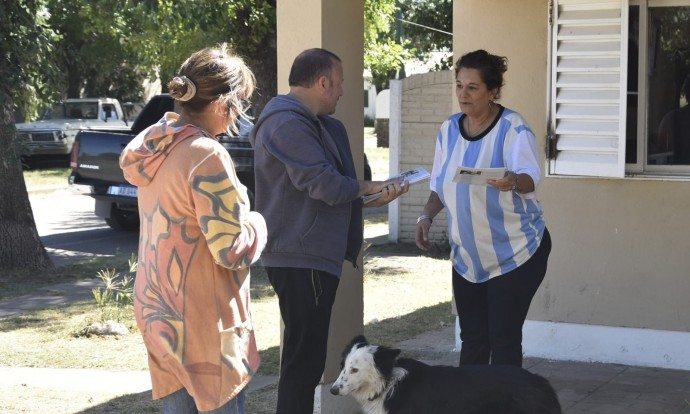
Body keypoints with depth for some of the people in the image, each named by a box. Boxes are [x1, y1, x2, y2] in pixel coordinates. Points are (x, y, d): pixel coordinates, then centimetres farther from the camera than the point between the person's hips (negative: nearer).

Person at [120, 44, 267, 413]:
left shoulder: (155, 146, 6)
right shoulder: (207, 157, -20)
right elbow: (231, 251, -19)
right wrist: (257, 223, 0)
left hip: (159, 312, 8)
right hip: (201, 322, -8)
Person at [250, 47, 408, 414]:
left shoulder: (305, 122, 17)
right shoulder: (287, 123, -17)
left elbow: (341, 185, 15)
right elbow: (326, 185, -22)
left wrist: (372, 194, -3)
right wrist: (367, 188, -5)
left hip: (308, 255, 11)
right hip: (301, 258, -11)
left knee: (305, 355, 17)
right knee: (304, 358, -7)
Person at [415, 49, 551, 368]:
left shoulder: (513, 129, -12)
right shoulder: (449, 129, 4)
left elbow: (530, 177, -23)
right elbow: (440, 186, 13)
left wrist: (514, 181, -45)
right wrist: (427, 216, -4)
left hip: (515, 254, -5)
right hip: (468, 256, 5)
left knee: (504, 341, -5)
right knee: (472, 339, 7)